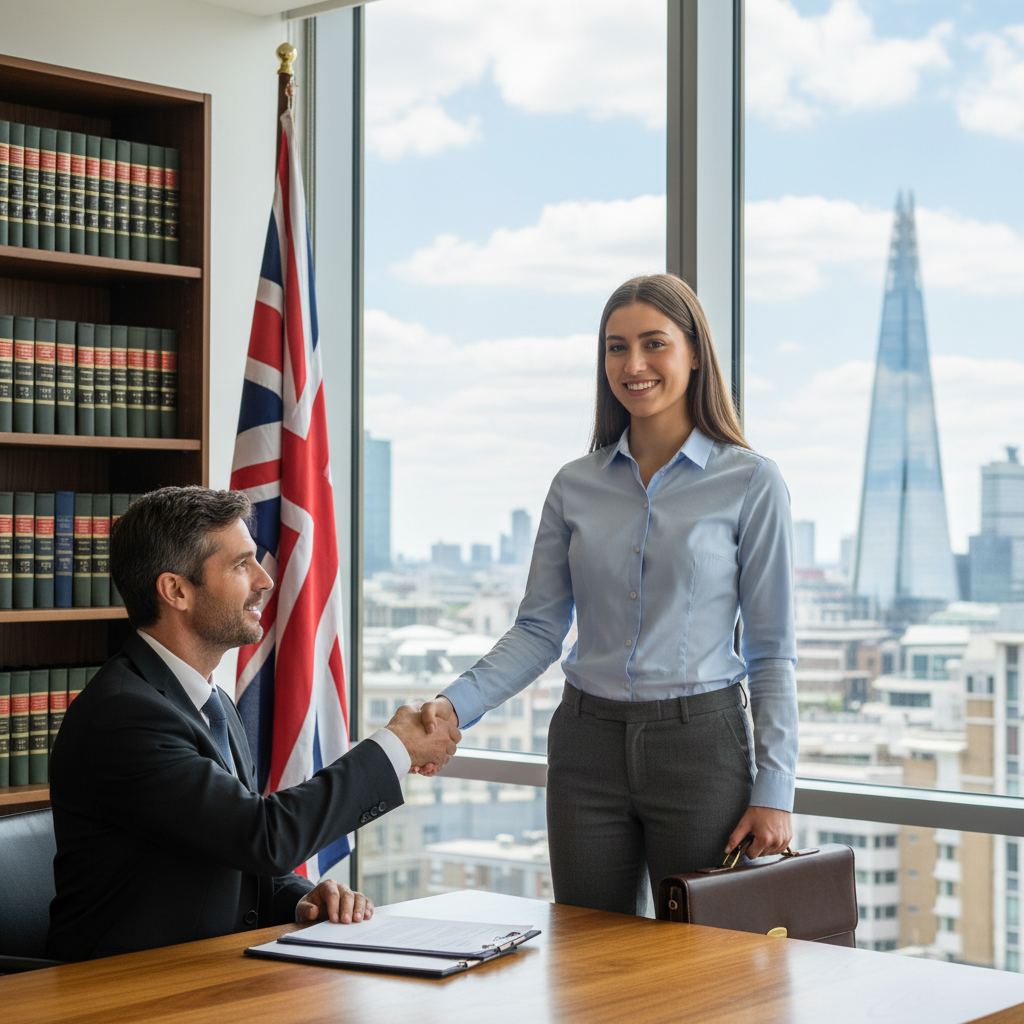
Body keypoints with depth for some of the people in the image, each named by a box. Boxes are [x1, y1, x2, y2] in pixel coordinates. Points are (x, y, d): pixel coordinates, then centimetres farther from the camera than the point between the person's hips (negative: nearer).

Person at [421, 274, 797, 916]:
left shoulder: (751, 483, -3)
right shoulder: (576, 486, 7)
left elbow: (773, 651, -2)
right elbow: (539, 630, 6)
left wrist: (774, 790, -8)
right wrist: (456, 704, -10)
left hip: (699, 743, -3)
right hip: (589, 748, 3)